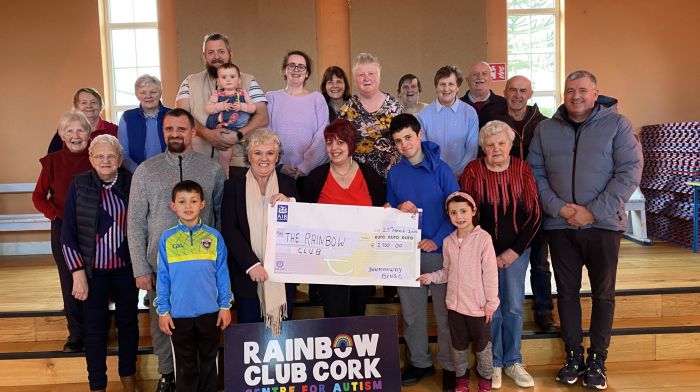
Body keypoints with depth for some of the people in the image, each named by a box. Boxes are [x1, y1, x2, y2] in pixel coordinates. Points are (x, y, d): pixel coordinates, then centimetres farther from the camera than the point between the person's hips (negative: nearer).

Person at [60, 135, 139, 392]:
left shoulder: (131, 183, -3)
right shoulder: (79, 185, -7)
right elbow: (68, 234, -4)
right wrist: (78, 272, -9)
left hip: (126, 268, 2)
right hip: (93, 270, -2)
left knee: (128, 322, 14)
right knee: (96, 326, 7)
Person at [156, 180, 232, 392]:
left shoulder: (214, 236, -4)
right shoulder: (167, 239, -3)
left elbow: (222, 273, 0)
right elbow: (163, 277, 0)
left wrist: (225, 305, 0)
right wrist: (163, 310, -1)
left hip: (210, 312, 0)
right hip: (179, 314, 0)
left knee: (208, 361, 16)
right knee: (186, 366, 14)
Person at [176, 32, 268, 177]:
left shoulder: (248, 81, 7)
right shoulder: (190, 82, 12)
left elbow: (262, 117, -1)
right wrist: (205, 133, -17)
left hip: (237, 161, -1)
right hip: (198, 161, 1)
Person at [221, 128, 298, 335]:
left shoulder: (288, 184, 6)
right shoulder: (234, 186, 2)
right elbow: (229, 230, -4)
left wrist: (289, 203, -15)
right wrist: (251, 264, -14)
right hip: (247, 275, -1)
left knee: (282, 332, 8)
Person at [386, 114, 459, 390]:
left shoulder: (440, 169, -8)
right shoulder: (394, 174, 3)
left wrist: (437, 240, -17)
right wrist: (398, 211, -12)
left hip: (439, 251, -3)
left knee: (445, 312, 6)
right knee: (411, 312, 12)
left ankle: (450, 365, 23)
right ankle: (419, 362, 29)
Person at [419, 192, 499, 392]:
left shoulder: (483, 238, -14)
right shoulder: (448, 241, 2)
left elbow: (490, 274, -12)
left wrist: (491, 302, -11)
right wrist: (429, 277, -5)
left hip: (478, 305, -4)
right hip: (454, 303, 4)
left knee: (482, 344, 14)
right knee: (458, 344, 17)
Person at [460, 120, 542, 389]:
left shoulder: (522, 169, -4)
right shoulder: (473, 171, -8)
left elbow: (534, 214, -2)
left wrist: (515, 250, -7)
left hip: (516, 250, 2)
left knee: (514, 306, 7)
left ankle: (512, 361, 24)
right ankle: (493, 363, 21)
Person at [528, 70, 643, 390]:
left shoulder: (616, 124, 0)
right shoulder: (545, 129, 7)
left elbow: (630, 170, -7)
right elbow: (535, 172, 4)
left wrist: (594, 212, -14)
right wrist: (558, 207, -11)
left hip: (603, 224, -2)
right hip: (559, 225, 2)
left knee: (603, 293, 7)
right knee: (567, 291, 9)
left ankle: (597, 359, 22)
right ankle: (573, 355, 23)